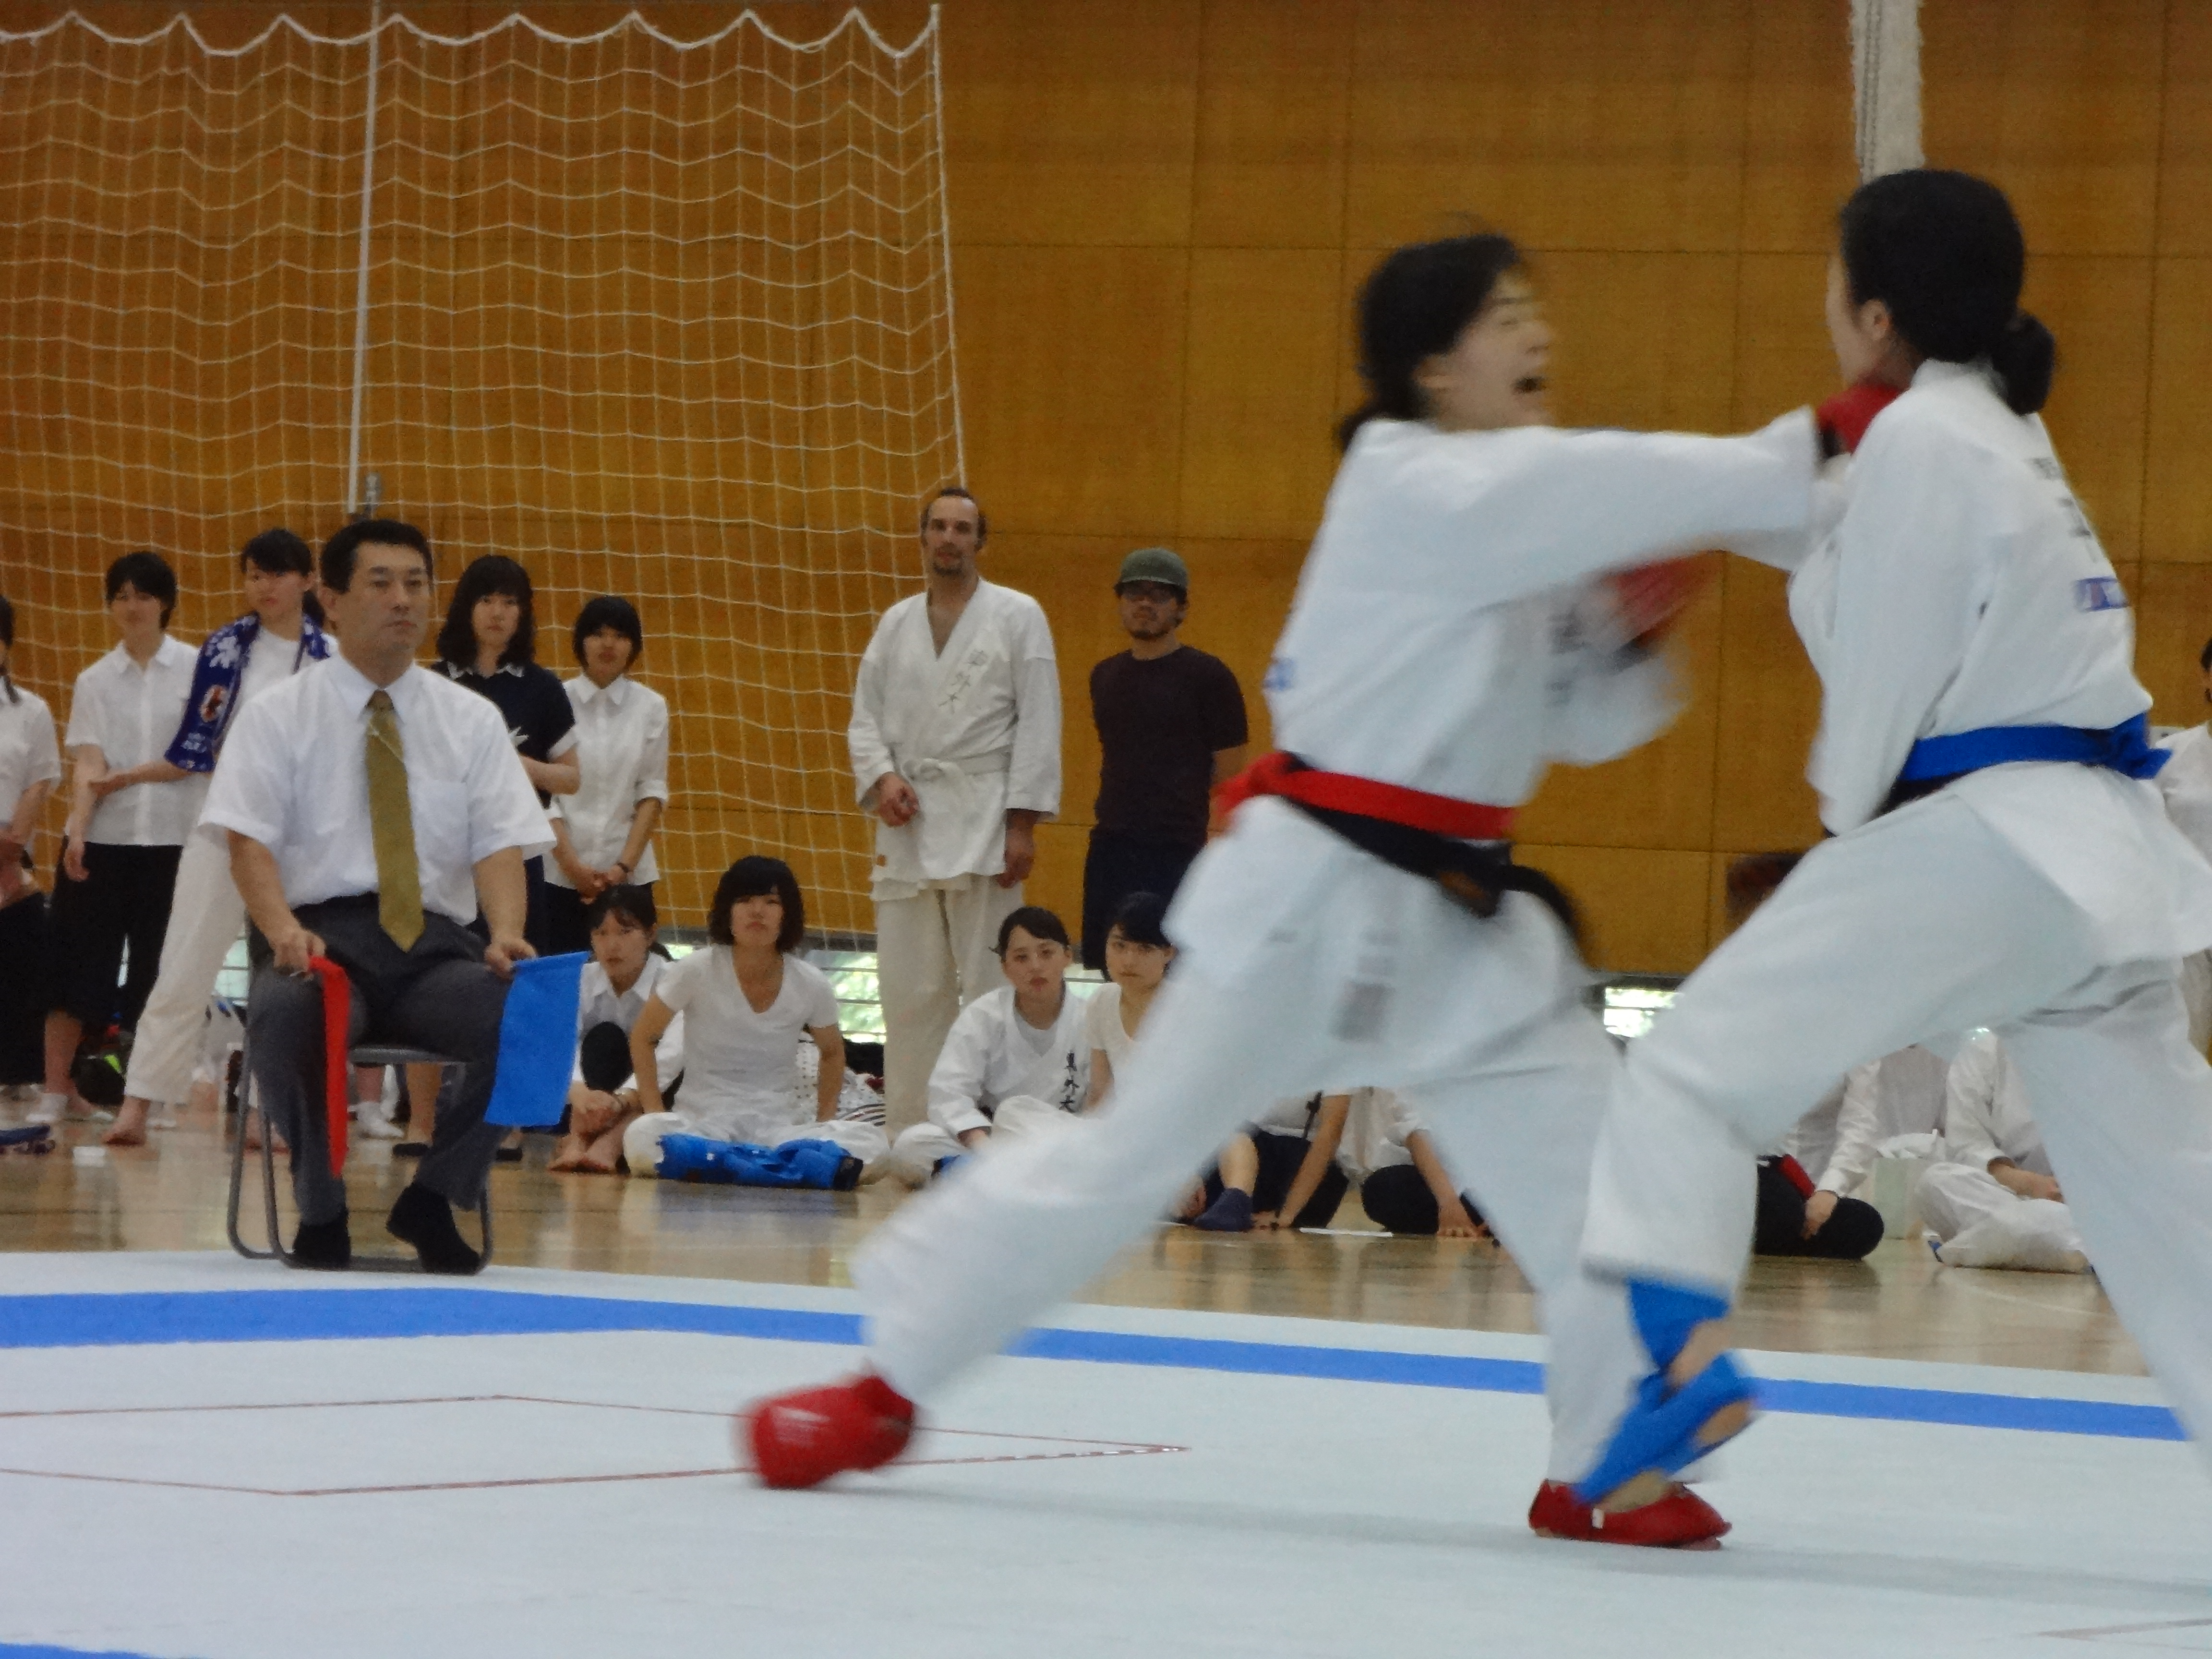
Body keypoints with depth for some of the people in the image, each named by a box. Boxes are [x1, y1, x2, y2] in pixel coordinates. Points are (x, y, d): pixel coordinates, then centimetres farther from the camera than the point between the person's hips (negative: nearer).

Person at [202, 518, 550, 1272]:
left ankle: (433, 1198, -7)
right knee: (286, 1015, -39)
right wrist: (283, 932, -23)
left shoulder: (471, 720, 15)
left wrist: (506, 937, -16)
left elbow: (500, 847, 6)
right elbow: (249, 843, -2)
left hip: (436, 943, 2)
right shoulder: (278, 715, 8)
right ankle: (321, 1211, -14)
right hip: (323, 937, -2)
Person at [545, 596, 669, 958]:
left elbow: (652, 792, 3)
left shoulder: (651, 707, 4)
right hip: (560, 873, -1)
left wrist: (624, 865, -6)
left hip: (629, 872, 1)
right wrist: (571, 864, -9)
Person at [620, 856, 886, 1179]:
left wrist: (825, 1122, 6)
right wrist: (655, 1112, -5)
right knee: (643, 1138, -38)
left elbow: (832, 1053, 18)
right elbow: (644, 1038, 4)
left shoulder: (811, 985, -2)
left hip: (776, 1125, 2)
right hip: (701, 1121, -2)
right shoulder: (696, 972, -9)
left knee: (870, 1143, -27)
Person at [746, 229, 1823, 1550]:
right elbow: (1613, 488, -27)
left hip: (1466, 917, 8)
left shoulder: (1524, 510, 11)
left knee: (1601, 1168, -4)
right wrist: (1815, 456, -29)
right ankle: (889, 1383, 11)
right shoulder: (1414, 489, -14)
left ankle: (1608, 1465, 6)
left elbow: (1586, 726, 15)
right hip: (1319, 895, -8)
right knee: (1130, 1153, -2)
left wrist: (1630, 630, -4)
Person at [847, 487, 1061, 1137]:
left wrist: (1022, 823, -9)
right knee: (912, 992, 4)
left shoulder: (1017, 617, 3)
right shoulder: (897, 624, 15)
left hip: (983, 825, -4)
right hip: (909, 824, 4)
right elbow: (866, 717, 15)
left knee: (989, 987, -6)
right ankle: (909, 1137, 9)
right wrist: (882, 777, -6)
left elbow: (1037, 725, -2)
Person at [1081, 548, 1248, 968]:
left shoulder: (1207, 677, -4)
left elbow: (1230, 775, -4)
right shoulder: (1105, 677, 15)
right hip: (1109, 850, 6)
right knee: (1099, 970, 5)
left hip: (1177, 854, -6)